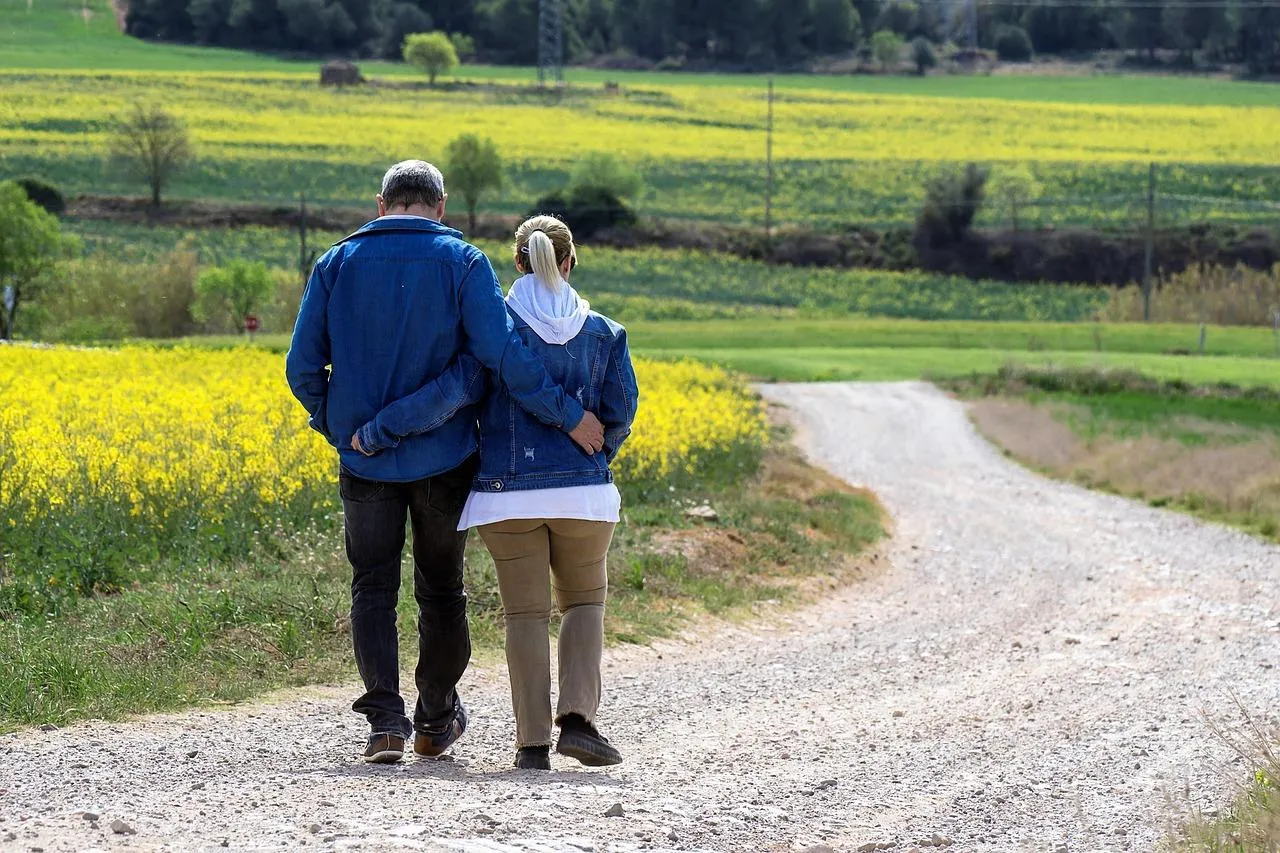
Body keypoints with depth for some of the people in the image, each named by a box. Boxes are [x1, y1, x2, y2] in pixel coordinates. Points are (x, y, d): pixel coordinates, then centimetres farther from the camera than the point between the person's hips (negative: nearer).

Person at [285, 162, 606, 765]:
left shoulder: (337, 265, 2)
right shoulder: (462, 263, -5)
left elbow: (302, 366, -1)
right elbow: (503, 353, -18)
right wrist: (568, 416, -13)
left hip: (365, 459, 1)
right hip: (443, 458, -1)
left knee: (373, 588, 4)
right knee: (441, 589, 14)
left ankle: (385, 721, -12)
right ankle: (436, 721, 25)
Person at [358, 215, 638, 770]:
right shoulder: (604, 334, 3)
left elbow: (450, 394, -16)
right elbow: (620, 412, 1)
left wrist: (375, 434, -12)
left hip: (508, 495, -1)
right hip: (583, 492, 1)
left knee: (526, 613, 6)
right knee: (584, 601, 16)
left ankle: (533, 742, -1)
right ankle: (578, 718, -4)